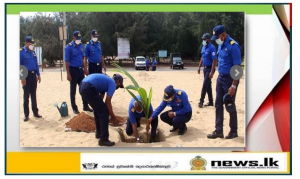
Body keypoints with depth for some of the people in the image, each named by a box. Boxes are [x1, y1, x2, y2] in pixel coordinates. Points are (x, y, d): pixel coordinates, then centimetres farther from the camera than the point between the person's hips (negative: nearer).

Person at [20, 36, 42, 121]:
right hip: (26, 75, -6)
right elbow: (19, 66, -11)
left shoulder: (33, 52, 10)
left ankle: (35, 112, 21)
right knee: (26, 95, 2)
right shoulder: (21, 52, -9)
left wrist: (38, 74, 11)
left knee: (34, 95, 12)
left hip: (33, 75, 6)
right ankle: (26, 114, 9)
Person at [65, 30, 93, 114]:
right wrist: (68, 73, -18)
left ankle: (85, 106, 21)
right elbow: (67, 61, -14)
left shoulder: (81, 45, 7)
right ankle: (74, 108, 14)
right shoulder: (69, 47, -13)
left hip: (80, 69, 6)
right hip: (73, 70, -6)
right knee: (73, 90, 5)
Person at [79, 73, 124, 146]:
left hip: (82, 87, 10)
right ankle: (103, 139, 4)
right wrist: (113, 117, 7)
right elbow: (107, 102, -1)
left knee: (99, 110, 25)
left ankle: (99, 133, 36)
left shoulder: (106, 81, 31)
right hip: (88, 89, -10)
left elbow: (101, 97, 33)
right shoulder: (113, 84, 5)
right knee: (104, 112, 0)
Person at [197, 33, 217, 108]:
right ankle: (210, 102, 20)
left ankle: (201, 101, 0)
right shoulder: (203, 47, 10)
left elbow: (214, 60, -20)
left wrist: (212, 72, -24)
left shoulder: (212, 48, -17)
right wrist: (199, 67, 15)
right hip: (205, 68, 9)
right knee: (208, 85, 12)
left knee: (205, 85, -8)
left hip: (209, 68, -8)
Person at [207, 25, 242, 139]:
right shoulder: (221, 45, 8)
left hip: (230, 79, -8)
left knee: (230, 106, 3)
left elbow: (237, 67, -20)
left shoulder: (233, 46, -19)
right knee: (218, 105, 10)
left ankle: (233, 131, 19)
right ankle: (218, 131, 18)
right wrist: (219, 77, 13)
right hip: (220, 77, 8)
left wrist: (234, 85, -22)